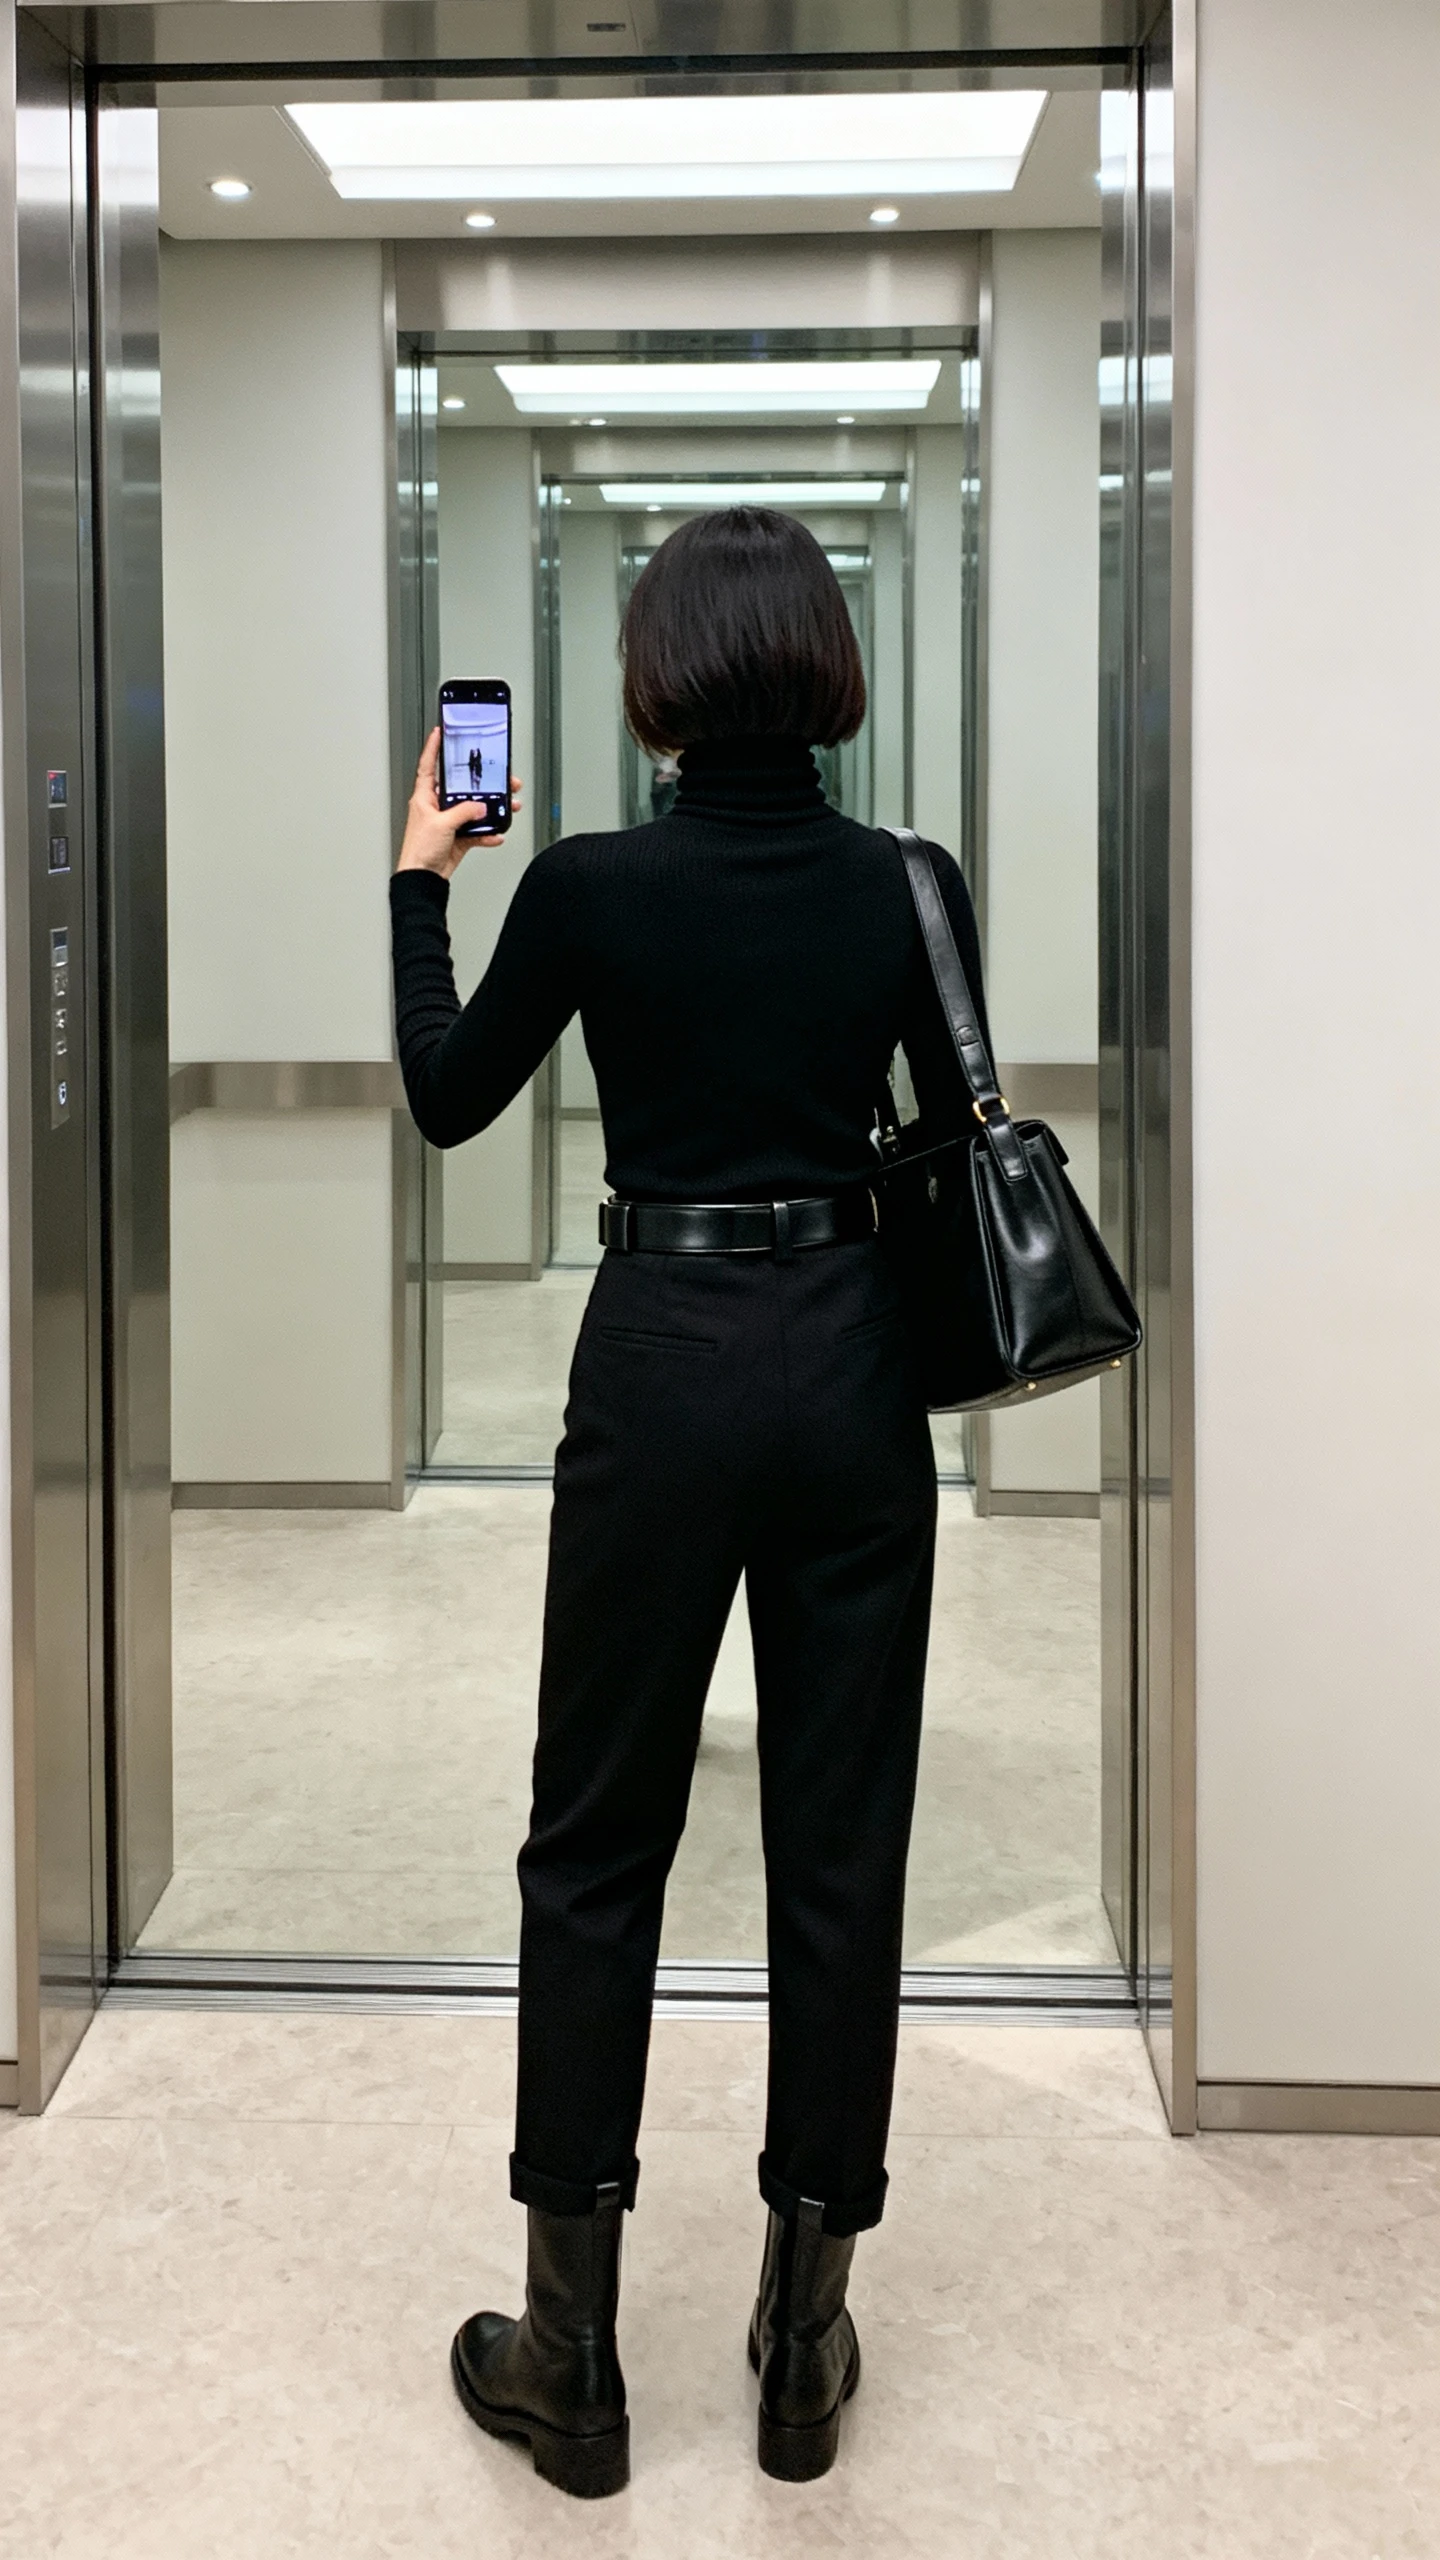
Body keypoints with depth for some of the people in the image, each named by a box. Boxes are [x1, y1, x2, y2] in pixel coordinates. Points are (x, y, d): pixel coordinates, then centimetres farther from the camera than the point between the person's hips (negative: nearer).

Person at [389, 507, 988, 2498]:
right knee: (840, 1847, 9)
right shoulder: (906, 886, -2)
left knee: (596, 1845, 9)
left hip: (662, 1364, -2)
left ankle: (573, 2352, 14)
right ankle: (806, 2338, 18)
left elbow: (446, 1099, 6)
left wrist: (418, 880, 16)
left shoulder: (587, 886, -9)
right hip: (854, 1365, 2)